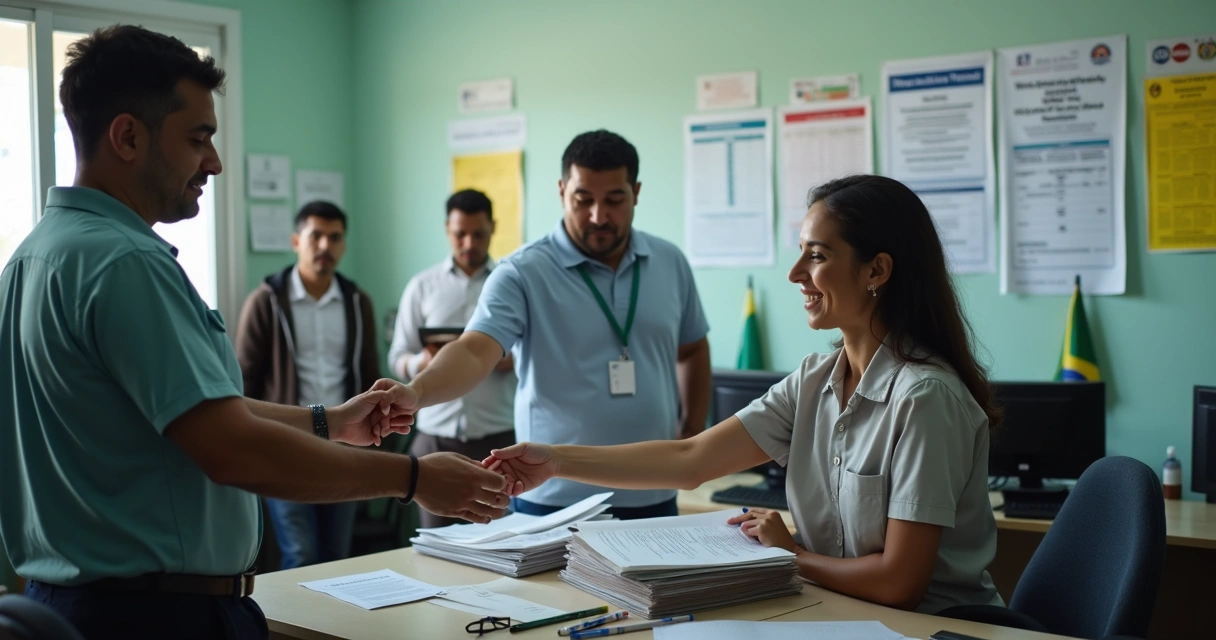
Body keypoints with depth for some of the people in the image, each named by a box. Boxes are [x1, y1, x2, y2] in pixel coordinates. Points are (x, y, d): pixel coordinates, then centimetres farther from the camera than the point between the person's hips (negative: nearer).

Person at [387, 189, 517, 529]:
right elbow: (397, 359, 6)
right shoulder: (422, 286, 8)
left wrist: (509, 360, -18)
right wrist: (424, 361, -16)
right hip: (436, 436, 1)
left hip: (498, 435, -1)